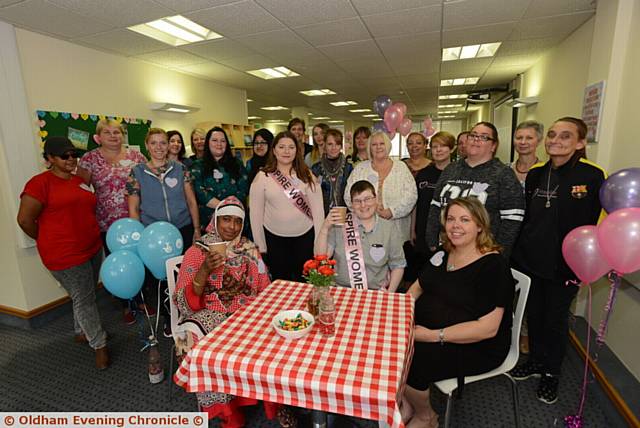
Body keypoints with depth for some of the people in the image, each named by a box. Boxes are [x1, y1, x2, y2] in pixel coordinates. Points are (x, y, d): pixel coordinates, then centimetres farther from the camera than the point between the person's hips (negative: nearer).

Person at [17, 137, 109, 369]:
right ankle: (99, 344, 20)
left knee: (86, 295, 21)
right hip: (66, 255, -7)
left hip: (93, 248, 7)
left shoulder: (80, 180, 9)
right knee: (84, 299, 4)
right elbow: (24, 220, -11)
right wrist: (51, 242, 0)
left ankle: (81, 331, 42)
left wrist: (90, 237, 9)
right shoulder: (40, 183, -12)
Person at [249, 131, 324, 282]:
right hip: (275, 238, 0)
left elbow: (317, 209, -3)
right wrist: (261, 246, -2)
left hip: (305, 236, 1)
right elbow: (256, 213, -3)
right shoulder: (262, 177, -4)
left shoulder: (307, 176, -1)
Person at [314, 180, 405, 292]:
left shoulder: (389, 227, 4)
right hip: (341, 291, -1)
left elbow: (398, 265, 9)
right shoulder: (339, 224, 1)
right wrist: (325, 228, -14)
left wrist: (390, 292, -3)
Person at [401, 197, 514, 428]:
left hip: (476, 348, -6)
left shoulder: (493, 266, -17)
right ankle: (406, 403, 12)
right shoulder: (443, 254, 6)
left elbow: (487, 328, -22)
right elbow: (417, 288, 12)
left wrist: (433, 336, -24)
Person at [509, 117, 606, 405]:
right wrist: (516, 251, 6)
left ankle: (551, 373, 35)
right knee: (533, 313, 18)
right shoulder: (535, 174, 3)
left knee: (556, 319, 13)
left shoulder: (592, 176, -11)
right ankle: (536, 362, 40)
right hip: (530, 260, 4)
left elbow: (591, 225, -11)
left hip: (564, 264, -4)